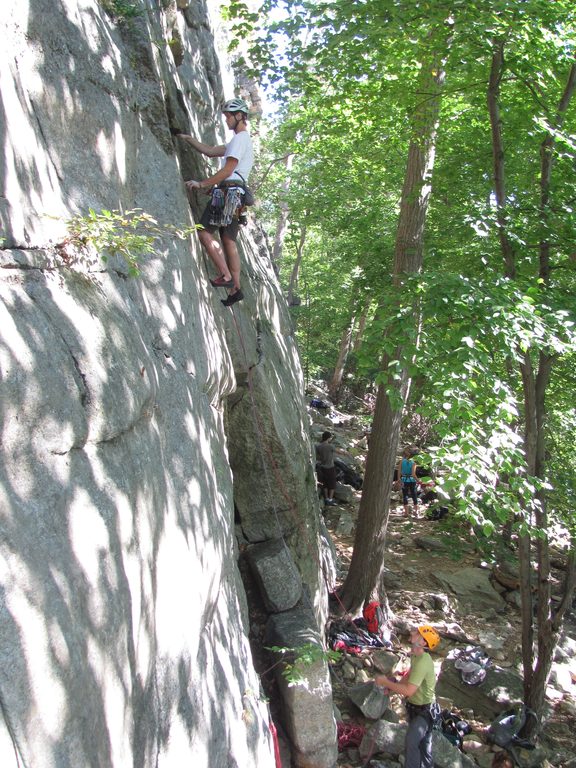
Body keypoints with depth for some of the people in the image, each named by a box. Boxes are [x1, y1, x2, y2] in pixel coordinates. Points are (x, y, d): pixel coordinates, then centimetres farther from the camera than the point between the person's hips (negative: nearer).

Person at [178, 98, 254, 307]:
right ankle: (235, 288, 2)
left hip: (227, 192, -10)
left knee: (205, 231, -12)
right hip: (234, 195, 10)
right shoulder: (241, 140, 27)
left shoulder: (240, 139, -6)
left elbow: (227, 170, -15)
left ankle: (225, 276, -17)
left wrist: (202, 184, -12)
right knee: (228, 240, 5)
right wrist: (188, 139, 28)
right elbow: (210, 151, 30)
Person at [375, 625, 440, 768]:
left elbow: (409, 691, -34)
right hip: (414, 706, 9)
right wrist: (393, 686, 0)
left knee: (411, 743, -12)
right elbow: (410, 676, 14)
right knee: (423, 743, 22)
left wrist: (385, 682, -24)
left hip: (423, 710, -9)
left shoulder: (423, 662, -33)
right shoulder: (415, 655, -4)